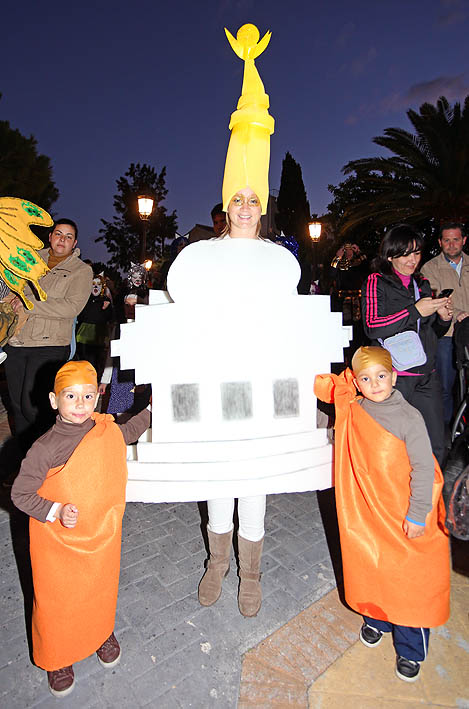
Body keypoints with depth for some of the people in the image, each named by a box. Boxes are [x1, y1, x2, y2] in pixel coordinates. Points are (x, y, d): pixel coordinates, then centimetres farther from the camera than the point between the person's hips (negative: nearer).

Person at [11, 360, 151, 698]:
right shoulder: (45, 449, -24)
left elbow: (127, 433, 13)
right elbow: (20, 494, -14)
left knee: (101, 589, 25)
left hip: (102, 533, 4)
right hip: (57, 540, -4)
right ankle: (57, 659, 48)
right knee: (57, 600, 18)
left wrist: (151, 412, 13)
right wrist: (57, 512, -26)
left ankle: (102, 633, 56)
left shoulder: (107, 429, -11)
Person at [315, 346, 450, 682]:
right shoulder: (352, 410, -6)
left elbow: (424, 469, -13)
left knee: (408, 580, 10)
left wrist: (417, 515, -12)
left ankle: (410, 650, 34)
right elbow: (323, 384, 11)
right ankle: (375, 620, 48)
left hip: (404, 518, -3)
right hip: (364, 512, 4)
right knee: (368, 569, 20)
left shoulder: (409, 417, -16)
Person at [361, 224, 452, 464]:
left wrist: (443, 318, 2)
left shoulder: (423, 284, 17)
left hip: (426, 377, 6)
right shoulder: (376, 282, 0)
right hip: (393, 376, -5)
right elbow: (371, 327, -14)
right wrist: (415, 311, -17)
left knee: (435, 448, 6)